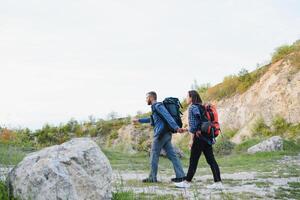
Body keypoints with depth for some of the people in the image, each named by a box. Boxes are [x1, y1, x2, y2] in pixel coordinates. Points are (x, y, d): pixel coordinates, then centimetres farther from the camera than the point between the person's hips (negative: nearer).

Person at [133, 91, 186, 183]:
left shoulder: (158, 106, -8)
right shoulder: (156, 107, 21)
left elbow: (167, 116, -22)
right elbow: (152, 119, 39)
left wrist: (176, 128, -33)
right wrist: (139, 120, 49)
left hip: (161, 134, -9)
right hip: (166, 134, 9)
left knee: (154, 155, 0)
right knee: (172, 155, 5)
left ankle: (152, 178, 6)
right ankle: (180, 176, 2)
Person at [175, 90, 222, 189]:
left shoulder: (192, 107, -8)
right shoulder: (202, 107, 17)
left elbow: (193, 124, -13)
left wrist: (191, 139, -11)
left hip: (199, 137, -8)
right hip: (207, 137, 8)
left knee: (193, 160, -1)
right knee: (211, 160, 6)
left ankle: (187, 182, 7)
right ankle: (218, 182, 3)